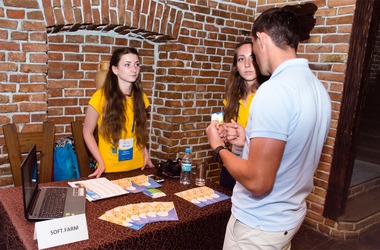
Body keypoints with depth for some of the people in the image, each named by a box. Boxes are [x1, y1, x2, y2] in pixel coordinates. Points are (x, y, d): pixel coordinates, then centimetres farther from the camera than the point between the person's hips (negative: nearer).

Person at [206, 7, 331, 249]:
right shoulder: (317, 87, 1)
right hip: (289, 216, 8)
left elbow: (258, 181, -28)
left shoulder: (275, 89, -26)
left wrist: (219, 147, -13)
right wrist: (250, 140, 12)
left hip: (259, 224, -8)